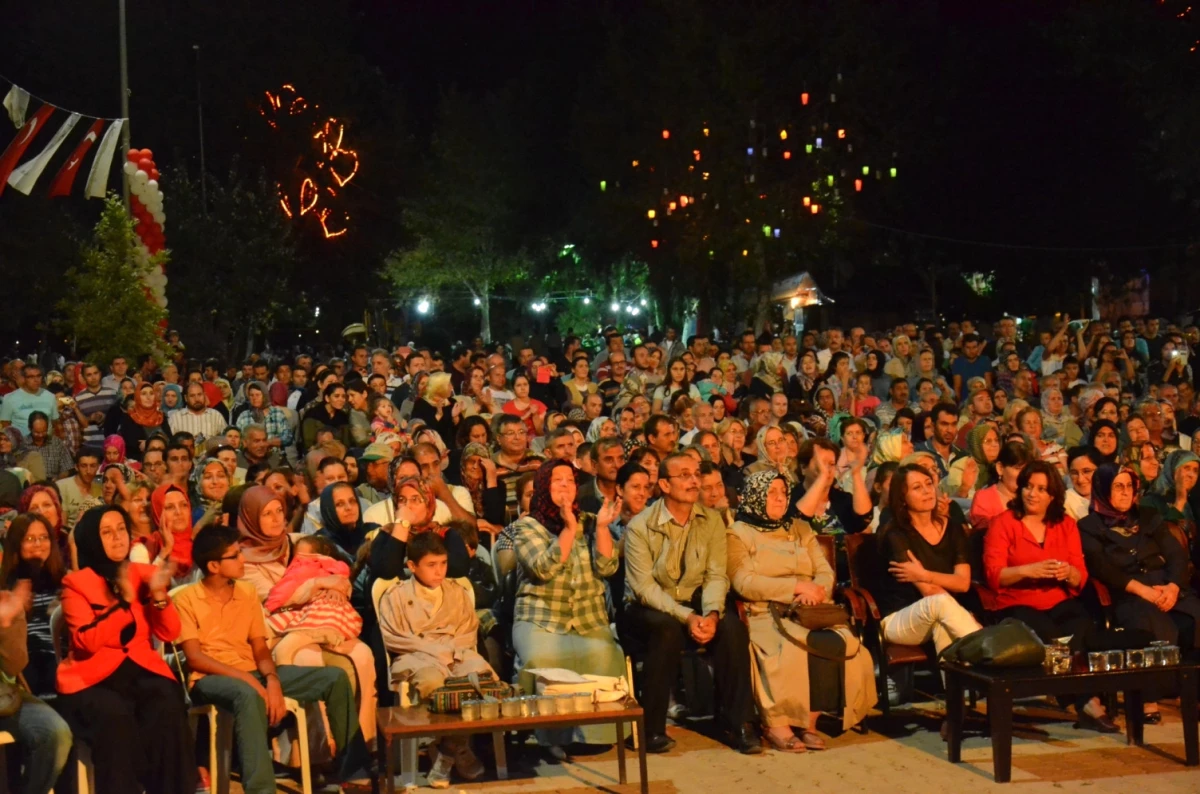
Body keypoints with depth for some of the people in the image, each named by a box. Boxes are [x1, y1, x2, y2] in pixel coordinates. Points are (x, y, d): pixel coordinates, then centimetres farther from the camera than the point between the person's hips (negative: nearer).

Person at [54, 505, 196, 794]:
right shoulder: (76, 583, 1)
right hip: (94, 676, -3)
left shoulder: (144, 573, 12)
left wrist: (159, 595, -8)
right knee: (115, 716, -35)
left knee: (167, 709, -30)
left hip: (141, 669, 3)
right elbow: (87, 642, -11)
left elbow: (169, 634, 9)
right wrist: (123, 602, -17)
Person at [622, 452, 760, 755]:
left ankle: (738, 724, -19)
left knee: (732, 626, -26)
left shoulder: (712, 520, 2)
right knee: (669, 630, -36)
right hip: (647, 609, -3)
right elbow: (644, 587, -17)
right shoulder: (640, 527, -10)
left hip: (695, 604, 3)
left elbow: (716, 575, -5)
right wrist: (687, 617, -29)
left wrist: (711, 614, -26)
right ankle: (651, 729, -25)